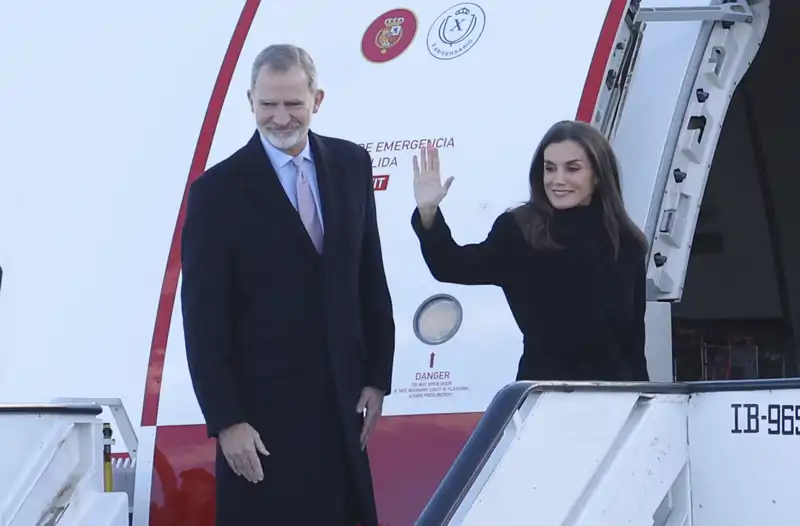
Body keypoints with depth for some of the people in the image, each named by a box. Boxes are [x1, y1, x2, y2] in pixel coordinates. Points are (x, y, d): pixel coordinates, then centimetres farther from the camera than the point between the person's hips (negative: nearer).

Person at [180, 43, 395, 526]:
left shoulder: (351, 165, 4)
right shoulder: (218, 190, -10)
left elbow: (370, 277, 10)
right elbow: (204, 318, -10)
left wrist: (377, 376, 7)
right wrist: (225, 420, -13)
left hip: (341, 398, 4)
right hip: (263, 406, -4)